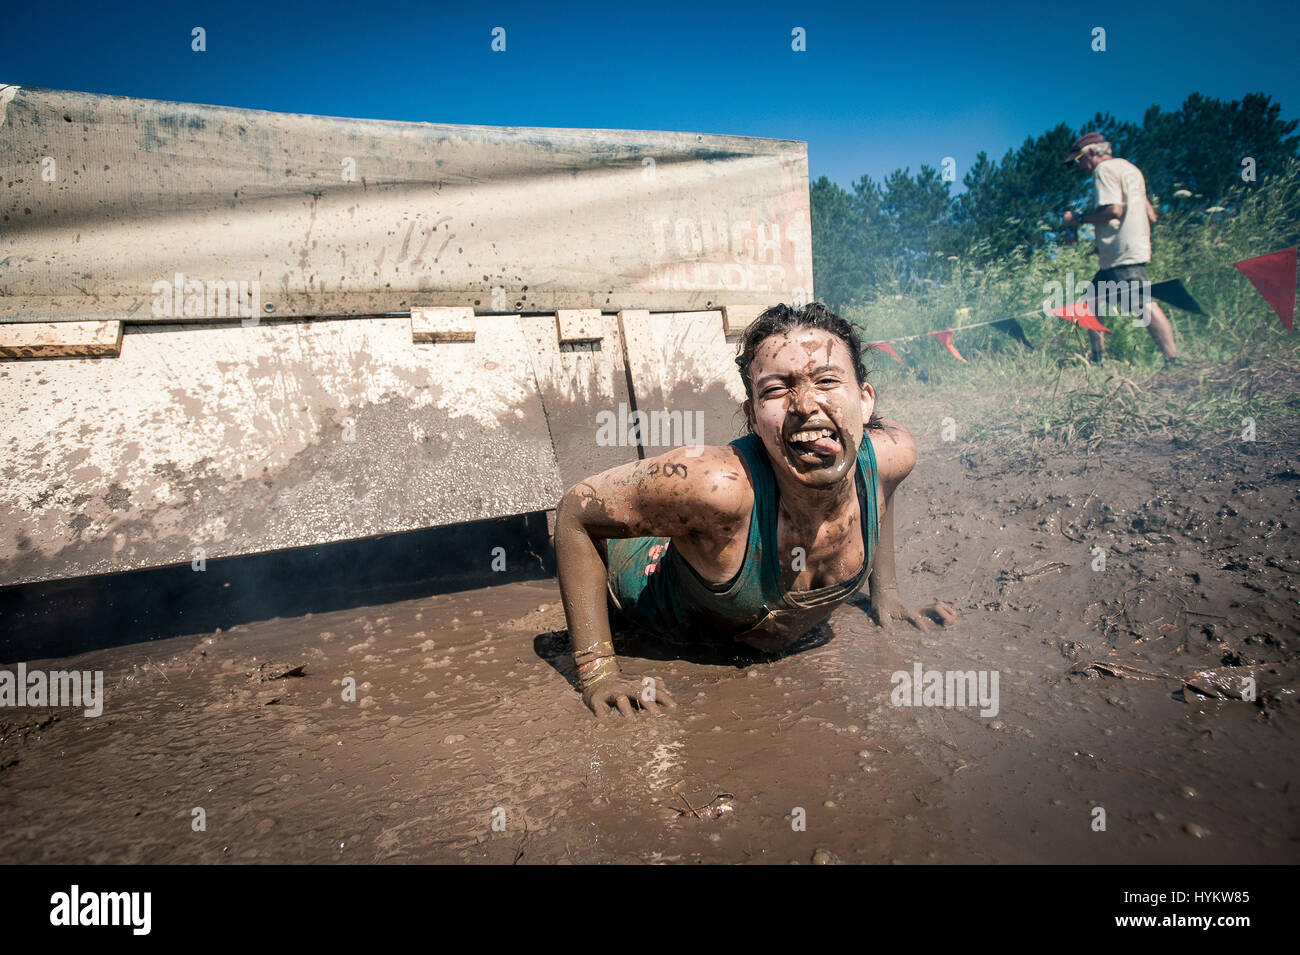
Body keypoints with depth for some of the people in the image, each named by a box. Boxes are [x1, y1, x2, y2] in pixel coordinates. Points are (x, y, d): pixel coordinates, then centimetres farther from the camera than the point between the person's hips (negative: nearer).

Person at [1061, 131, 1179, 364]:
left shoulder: (1104, 169, -5)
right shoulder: (1129, 168, 24)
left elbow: (1113, 210, -19)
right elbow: (1151, 217, 22)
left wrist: (1078, 218, -7)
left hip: (1123, 255, -10)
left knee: (1145, 305, -13)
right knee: (1092, 302, 11)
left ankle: (1174, 361, -15)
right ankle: (1097, 360, 11)